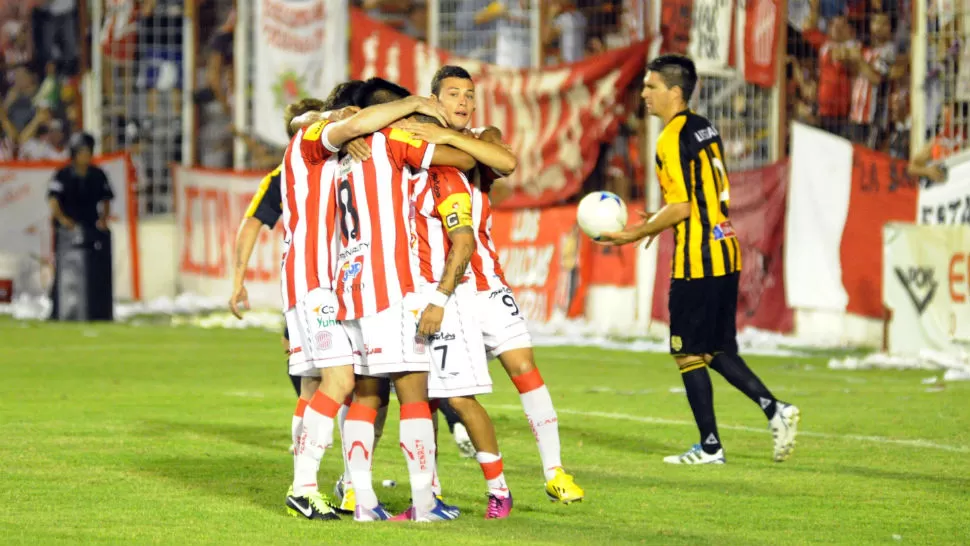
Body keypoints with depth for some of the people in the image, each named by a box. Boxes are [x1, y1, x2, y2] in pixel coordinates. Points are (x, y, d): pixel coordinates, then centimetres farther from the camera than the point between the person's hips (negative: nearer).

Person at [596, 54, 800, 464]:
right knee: (717, 351, 15)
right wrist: (654, 225, 22)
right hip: (725, 252, 9)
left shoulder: (673, 139, -14)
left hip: (696, 260, -9)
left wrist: (638, 234, -9)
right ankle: (774, 409, 3)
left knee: (689, 354, 1)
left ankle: (710, 447, 5)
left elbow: (681, 206, -19)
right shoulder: (705, 129, 14)